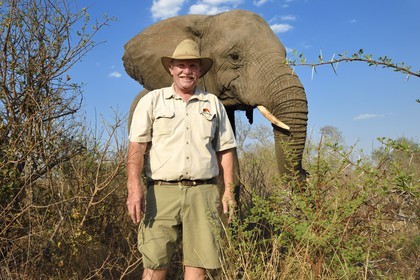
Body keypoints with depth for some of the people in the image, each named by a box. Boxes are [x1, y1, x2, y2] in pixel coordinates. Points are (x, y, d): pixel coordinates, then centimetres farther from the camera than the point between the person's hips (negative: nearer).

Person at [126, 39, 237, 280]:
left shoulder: (213, 104, 15)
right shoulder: (152, 100, 8)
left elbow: (225, 150, 15)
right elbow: (137, 146, -1)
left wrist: (229, 191, 7)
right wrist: (134, 187, -15)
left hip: (203, 192, 2)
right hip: (162, 191, -1)